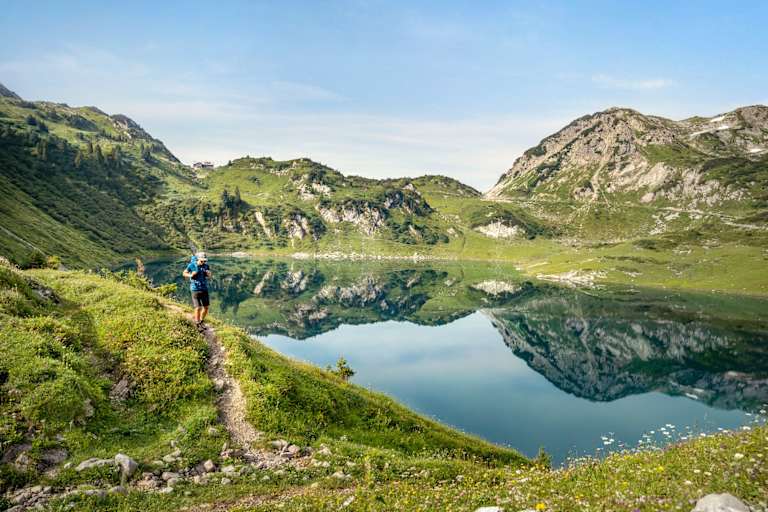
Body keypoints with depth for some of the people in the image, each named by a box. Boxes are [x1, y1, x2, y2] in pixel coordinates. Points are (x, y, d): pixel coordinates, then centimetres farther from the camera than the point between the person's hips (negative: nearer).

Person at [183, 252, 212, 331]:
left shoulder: (206, 265, -3)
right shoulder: (191, 265, -12)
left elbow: (209, 276, 9)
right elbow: (184, 273, 1)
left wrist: (208, 274, -15)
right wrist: (191, 275, -19)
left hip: (204, 289, 4)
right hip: (195, 289, -4)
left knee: (206, 307, 8)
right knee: (198, 308, -9)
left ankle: (201, 322, 31)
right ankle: (197, 324, 13)